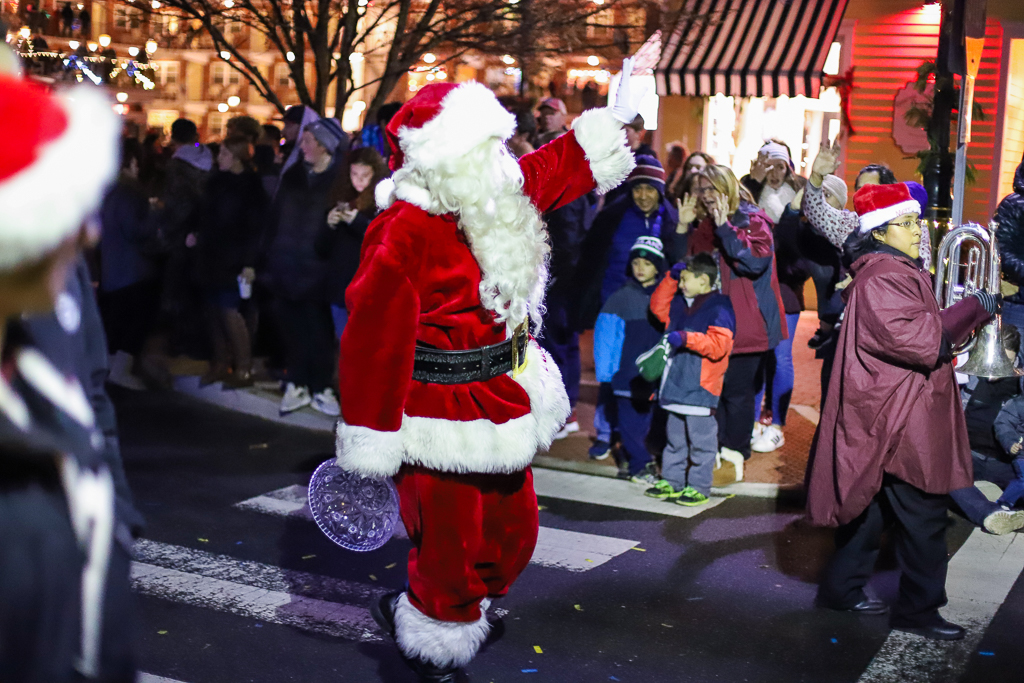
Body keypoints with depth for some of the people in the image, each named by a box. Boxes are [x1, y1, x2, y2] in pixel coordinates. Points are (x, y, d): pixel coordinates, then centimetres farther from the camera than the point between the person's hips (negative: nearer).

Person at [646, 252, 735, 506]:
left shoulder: (719, 308, -14)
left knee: (701, 439, -1)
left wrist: (687, 339, -27)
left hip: (701, 388, -9)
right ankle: (671, 481, 27)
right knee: (675, 437, 17)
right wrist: (671, 278, 14)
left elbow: (717, 346, -21)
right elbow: (658, 307, 25)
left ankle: (699, 488, 7)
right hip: (676, 385, 9)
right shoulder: (681, 304, 12)